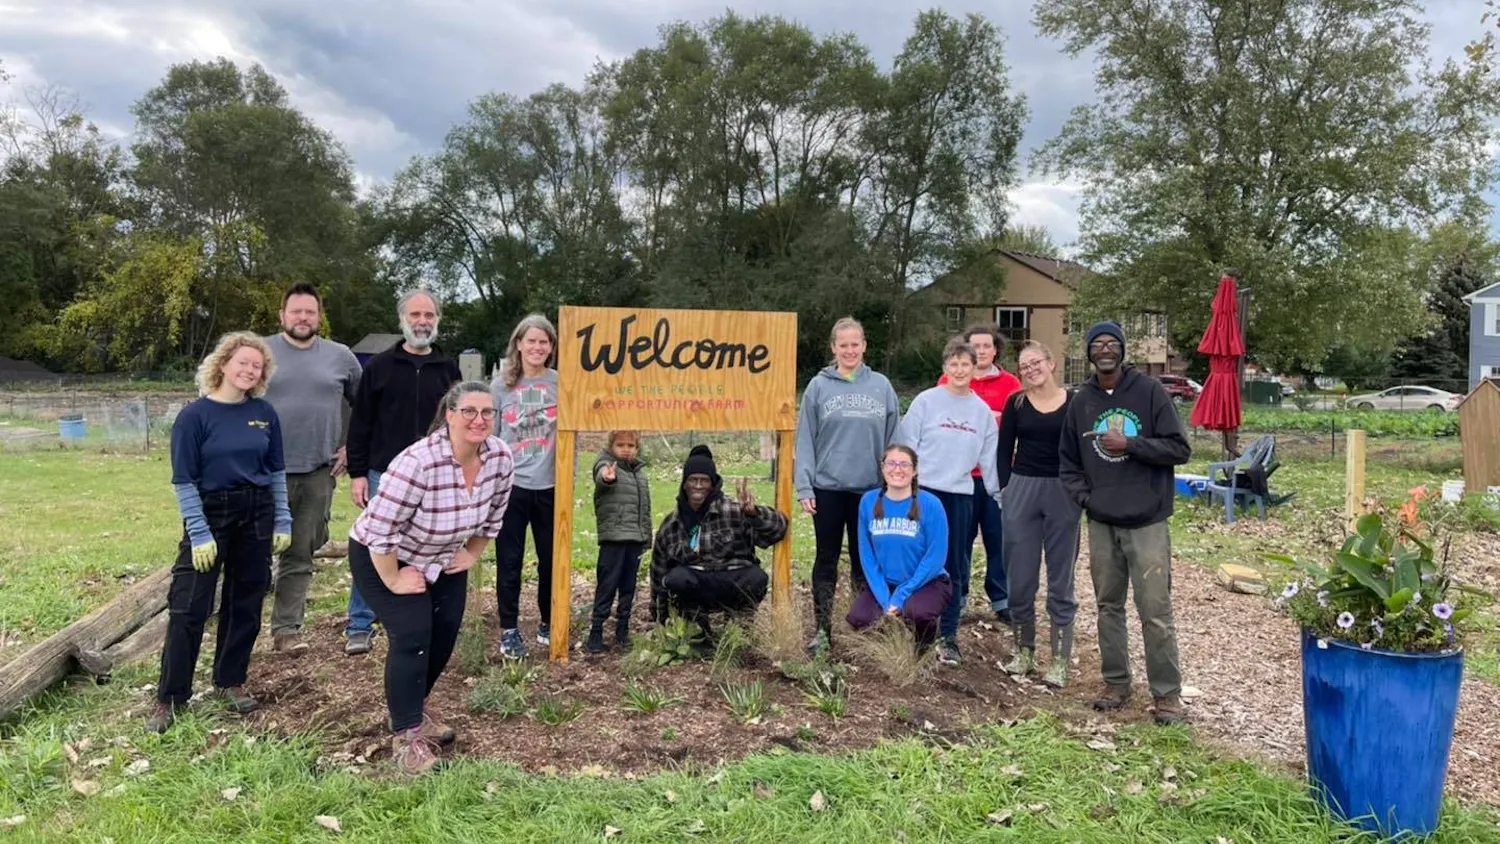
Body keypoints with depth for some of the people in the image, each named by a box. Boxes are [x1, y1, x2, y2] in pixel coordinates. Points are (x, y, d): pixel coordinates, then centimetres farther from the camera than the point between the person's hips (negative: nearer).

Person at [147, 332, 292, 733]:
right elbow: (184, 480, -9)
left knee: (246, 602, 11)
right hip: (209, 513, -3)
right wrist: (199, 533, -13)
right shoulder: (195, 415, -9)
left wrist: (283, 521, 5)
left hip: (257, 515, 4)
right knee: (188, 606, -3)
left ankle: (232, 681, 26)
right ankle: (169, 697, 7)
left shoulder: (264, 413, 2)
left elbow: (277, 471, 9)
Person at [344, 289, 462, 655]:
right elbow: (360, 424, 1)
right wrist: (357, 473, -4)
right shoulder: (379, 366, 1)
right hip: (384, 477, -1)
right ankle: (359, 627, 14)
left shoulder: (448, 369, 6)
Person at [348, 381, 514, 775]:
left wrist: (471, 555, 4)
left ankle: (413, 705, 33)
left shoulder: (500, 457, -16)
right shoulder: (418, 462, -36)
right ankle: (405, 733, -1)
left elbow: (493, 515, 3)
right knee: (413, 635, -14)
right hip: (382, 558, -7)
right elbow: (379, 530, -32)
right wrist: (394, 582, -23)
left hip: (442, 560, 7)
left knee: (446, 632, 8)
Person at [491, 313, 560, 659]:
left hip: (550, 485, 0)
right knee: (509, 560, 5)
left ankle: (548, 622, 27)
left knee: (551, 558, 10)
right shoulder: (502, 385, 2)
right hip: (509, 485, 0)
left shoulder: (562, 384, -1)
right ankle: (509, 629, 17)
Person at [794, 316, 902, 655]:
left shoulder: (881, 386, 3)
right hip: (827, 487, -1)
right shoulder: (819, 386, 0)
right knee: (826, 560, 8)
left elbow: (893, 439, 5)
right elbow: (805, 439, -2)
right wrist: (804, 486, -7)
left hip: (870, 488, 1)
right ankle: (822, 629, 17)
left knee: (864, 560, 11)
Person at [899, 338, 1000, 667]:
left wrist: (999, 492, 11)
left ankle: (948, 635, 14)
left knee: (954, 566, 6)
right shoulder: (926, 401, -2)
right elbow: (907, 445, -2)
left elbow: (989, 456, 12)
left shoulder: (982, 410, 8)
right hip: (925, 491, -3)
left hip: (960, 494, 3)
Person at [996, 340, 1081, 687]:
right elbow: (1004, 450, 6)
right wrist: (1005, 489, -2)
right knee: (1020, 578, 6)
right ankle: (1023, 652, 21)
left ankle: (1059, 660, 11)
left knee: (1060, 580, 4)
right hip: (1022, 489, 2)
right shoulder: (1016, 403, 5)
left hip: (1063, 494, -1)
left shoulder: (1075, 402, 0)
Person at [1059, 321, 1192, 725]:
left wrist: (1130, 445, -14)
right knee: (1109, 606, 12)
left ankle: (1167, 693, 9)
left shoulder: (1150, 391, -2)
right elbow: (1067, 461, 15)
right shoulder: (1081, 401, 9)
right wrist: (1085, 495, -1)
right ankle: (1116, 683, 24)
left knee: (1155, 611, -3)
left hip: (1147, 521, -4)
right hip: (1101, 523, 4)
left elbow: (1179, 448, -5)